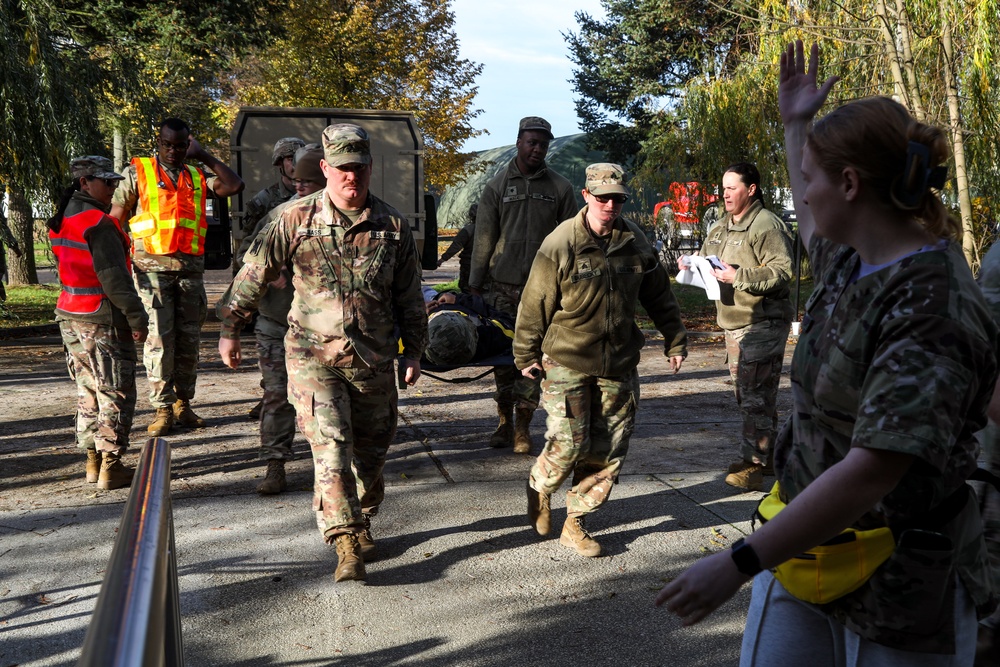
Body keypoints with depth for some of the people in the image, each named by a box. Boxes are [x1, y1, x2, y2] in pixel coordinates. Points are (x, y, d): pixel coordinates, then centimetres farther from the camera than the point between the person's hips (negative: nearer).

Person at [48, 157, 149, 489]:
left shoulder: (61, 220, 12)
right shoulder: (98, 223, -18)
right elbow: (114, 277, -22)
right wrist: (137, 317, -17)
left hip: (70, 317, 9)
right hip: (103, 321, -9)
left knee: (88, 391, 17)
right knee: (115, 394, 0)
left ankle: (93, 461, 23)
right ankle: (111, 468, 3)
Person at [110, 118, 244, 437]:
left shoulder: (197, 177, 14)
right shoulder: (138, 172, 6)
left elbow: (234, 185, 2)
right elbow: (115, 219, 5)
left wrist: (204, 156, 5)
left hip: (191, 267, 3)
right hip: (153, 267, -3)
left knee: (189, 338, 6)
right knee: (159, 339, -6)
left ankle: (183, 404, 16)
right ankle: (163, 409, -2)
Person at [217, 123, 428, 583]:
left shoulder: (393, 226, 2)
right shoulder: (296, 219, -4)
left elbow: (409, 297, 10)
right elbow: (254, 273, 4)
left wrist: (413, 351, 9)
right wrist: (229, 329, 8)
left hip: (374, 360, 3)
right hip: (313, 356, -2)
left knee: (370, 450, 14)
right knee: (331, 448, -14)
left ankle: (362, 524, 37)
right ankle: (346, 545, -10)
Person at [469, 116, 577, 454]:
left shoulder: (560, 188, 7)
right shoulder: (497, 186, 7)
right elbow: (483, 239, 6)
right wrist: (475, 284, 4)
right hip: (502, 286, 1)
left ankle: (523, 425, 5)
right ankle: (505, 421, 16)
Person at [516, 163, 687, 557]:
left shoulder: (635, 242, 3)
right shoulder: (560, 245, -11)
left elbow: (659, 296, 15)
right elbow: (535, 303, -4)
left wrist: (675, 341, 18)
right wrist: (526, 354, 1)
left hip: (618, 364, 4)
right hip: (567, 361, -4)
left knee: (608, 451, 3)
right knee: (568, 444, -9)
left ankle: (575, 524, 18)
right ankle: (540, 487, 24)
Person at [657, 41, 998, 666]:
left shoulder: (931, 308, -24)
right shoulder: (851, 261, 4)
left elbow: (873, 470, -31)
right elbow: (811, 226, 31)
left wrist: (741, 562, -30)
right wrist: (795, 123, 34)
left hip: (895, 588, -8)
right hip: (803, 547, 8)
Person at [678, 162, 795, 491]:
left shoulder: (767, 225, -13)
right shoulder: (721, 227, 16)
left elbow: (782, 271, -21)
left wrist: (739, 277, -26)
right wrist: (690, 265, 4)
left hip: (763, 324, -10)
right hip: (734, 324, 10)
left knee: (755, 395, -9)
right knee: (746, 393, 16)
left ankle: (752, 462, -3)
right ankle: (769, 455, 28)